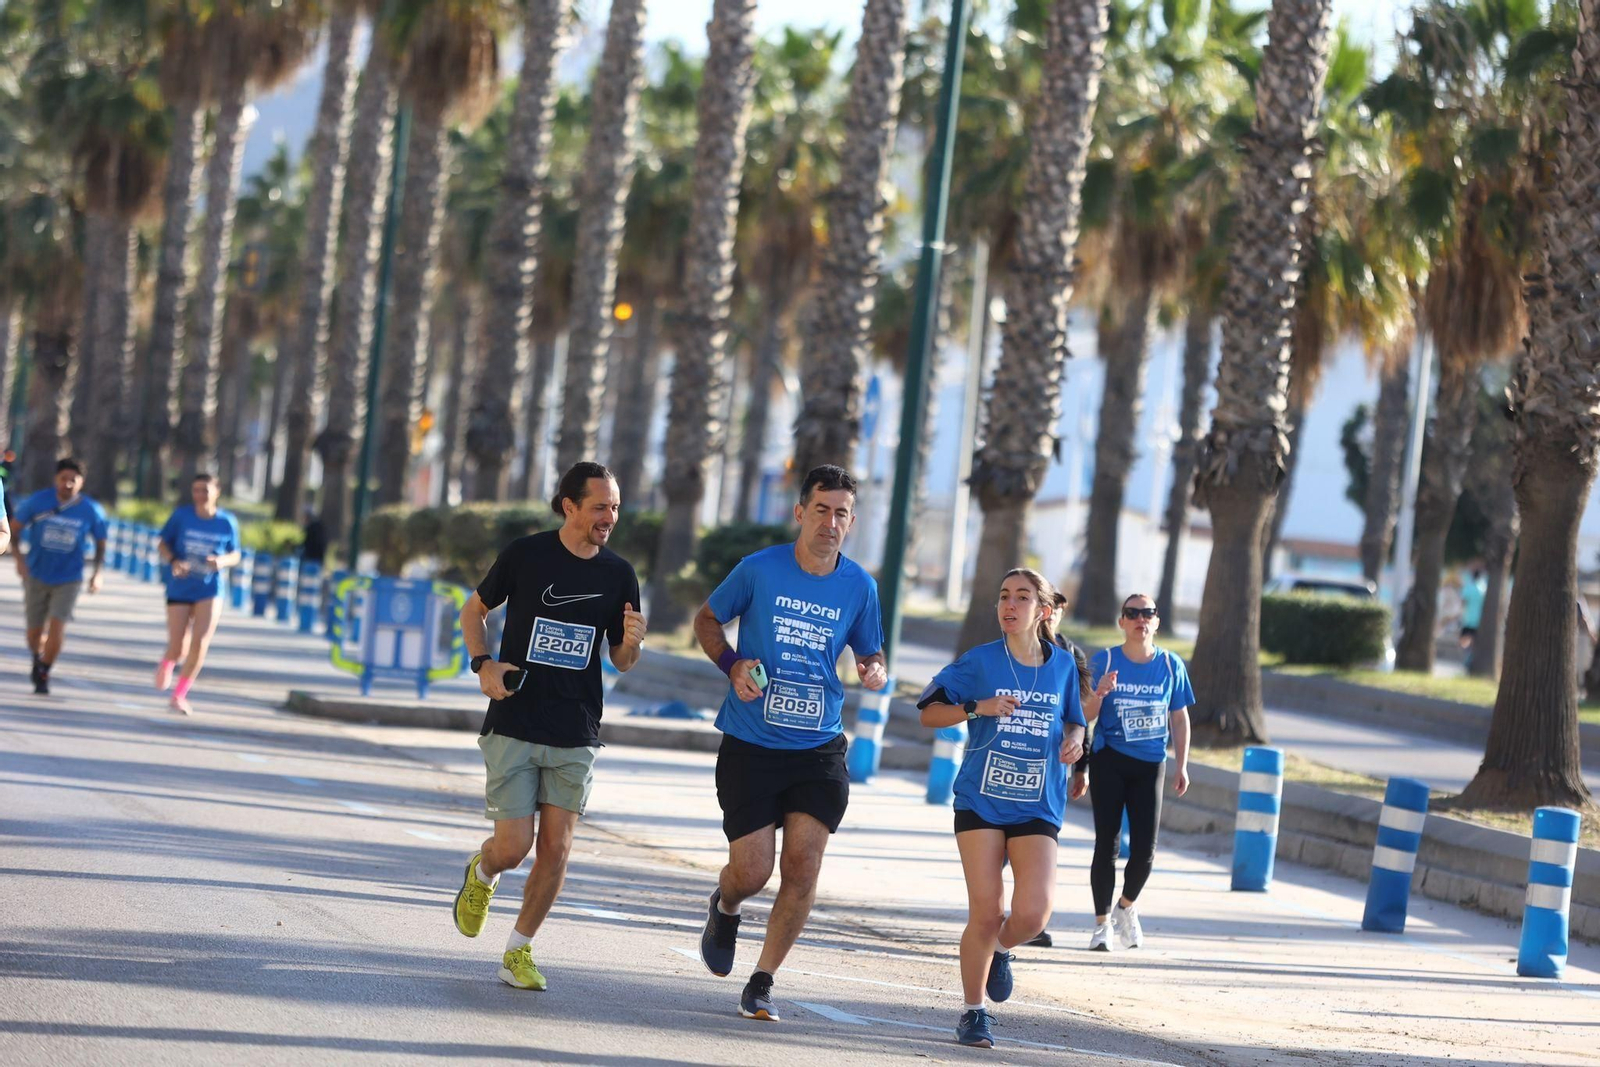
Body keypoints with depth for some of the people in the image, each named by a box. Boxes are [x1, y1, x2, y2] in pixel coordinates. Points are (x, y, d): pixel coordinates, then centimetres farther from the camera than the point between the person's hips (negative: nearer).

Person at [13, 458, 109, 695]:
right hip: (37, 576, 1)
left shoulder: (91, 511, -7)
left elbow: (100, 544, 7)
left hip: (68, 580, -1)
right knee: (35, 635, 5)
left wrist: (97, 573, -6)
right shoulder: (38, 502, -9)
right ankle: (38, 658, 40)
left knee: (56, 630, -15)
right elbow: (15, 529, 1)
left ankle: (43, 674, 10)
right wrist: (19, 558, -12)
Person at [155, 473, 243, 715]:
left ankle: (180, 695, 3)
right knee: (178, 650, -1)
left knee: (199, 645, -14)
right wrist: (173, 561, -18)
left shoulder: (227, 522, -1)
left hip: (209, 590, 0)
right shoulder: (182, 515, -4)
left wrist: (222, 561, -16)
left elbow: (235, 555, 8)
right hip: (179, 589, 0)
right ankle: (166, 664, 38)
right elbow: (162, 544, 3)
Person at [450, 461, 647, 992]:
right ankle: (481, 873, 30)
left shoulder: (619, 574, 3)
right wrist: (483, 664, -8)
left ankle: (518, 951, 16)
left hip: (575, 734, 3)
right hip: (513, 725, -3)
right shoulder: (526, 555, -5)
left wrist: (631, 643, -12)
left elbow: (621, 662, 12)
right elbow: (474, 610, 9)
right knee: (513, 847, -7)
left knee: (555, 849, -1)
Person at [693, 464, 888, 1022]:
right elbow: (707, 620, 8)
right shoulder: (759, 569, -6)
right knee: (752, 873, -3)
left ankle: (762, 983, 6)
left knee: (803, 869, -9)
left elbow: (870, 654, 14)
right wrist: (733, 665, -10)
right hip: (751, 745, -2)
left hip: (818, 749, 2)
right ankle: (724, 908, 35)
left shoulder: (859, 587, 1)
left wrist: (876, 672, -10)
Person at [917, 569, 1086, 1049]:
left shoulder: (1063, 664, 4)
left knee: (1032, 913, -15)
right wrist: (977, 708, -16)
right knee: (986, 913, -6)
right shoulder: (980, 661, -3)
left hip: (1037, 807, 1)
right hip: (981, 801, -1)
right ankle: (973, 1012, 14)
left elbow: (1073, 720, 18)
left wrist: (1074, 740, -4)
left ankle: (1000, 948, 22)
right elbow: (930, 712, 0)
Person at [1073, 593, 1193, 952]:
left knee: (1144, 849, -4)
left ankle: (1126, 907, 25)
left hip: (1150, 764, 1)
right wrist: (1098, 694, -24)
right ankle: (1102, 922, 11)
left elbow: (1179, 719, 11)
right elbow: (1086, 716, -3)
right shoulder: (1104, 661, -2)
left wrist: (1181, 766, 7)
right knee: (1106, 843, -1)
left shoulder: (1171, 665, 3)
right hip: (1108, 762, -1)